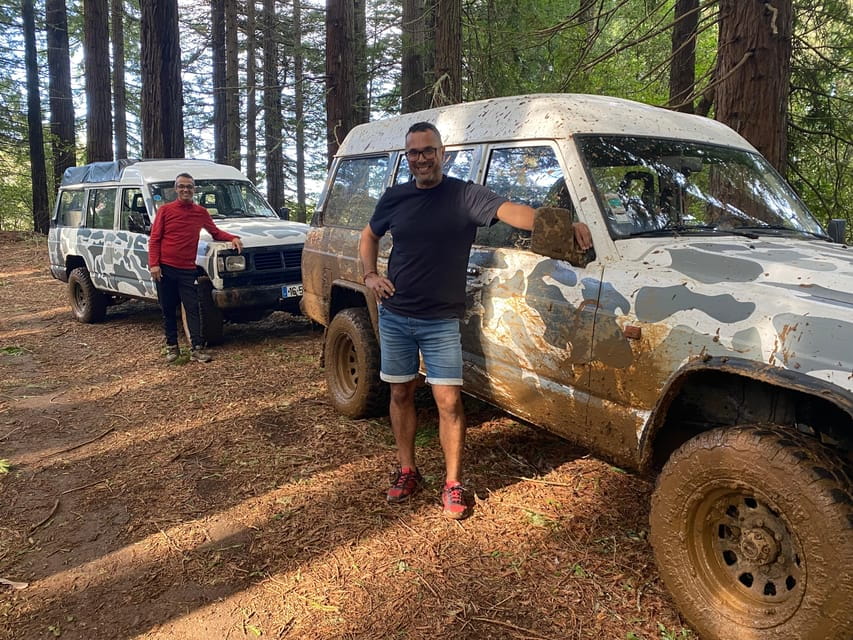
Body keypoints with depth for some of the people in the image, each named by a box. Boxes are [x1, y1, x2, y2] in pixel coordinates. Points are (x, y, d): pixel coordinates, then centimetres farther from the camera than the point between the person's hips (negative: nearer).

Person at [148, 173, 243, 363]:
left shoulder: (201, 212, 6)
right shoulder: (165, 210, 1)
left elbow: (216, 232, 16)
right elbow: (154, 239, 0)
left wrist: (233, 238, -3)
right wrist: (154, 264, -10)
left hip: (188, 270, 1)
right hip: (165, 269, -1)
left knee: (193, 309, -4)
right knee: (168, 310, 8)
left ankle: (196, 349, -2)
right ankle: (172, 347, 19)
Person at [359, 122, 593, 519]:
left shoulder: (464, 196, -8)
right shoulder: (394, 198, 4)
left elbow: (510, 211, -25)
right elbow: (369, 236, 20)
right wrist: (369, 275, 3)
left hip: (441, 321, -3)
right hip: (395, 316, 4)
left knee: (449, 402, -4)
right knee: (401, 394, 12)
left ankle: (453, 485, 12)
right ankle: (407, 472, 29)